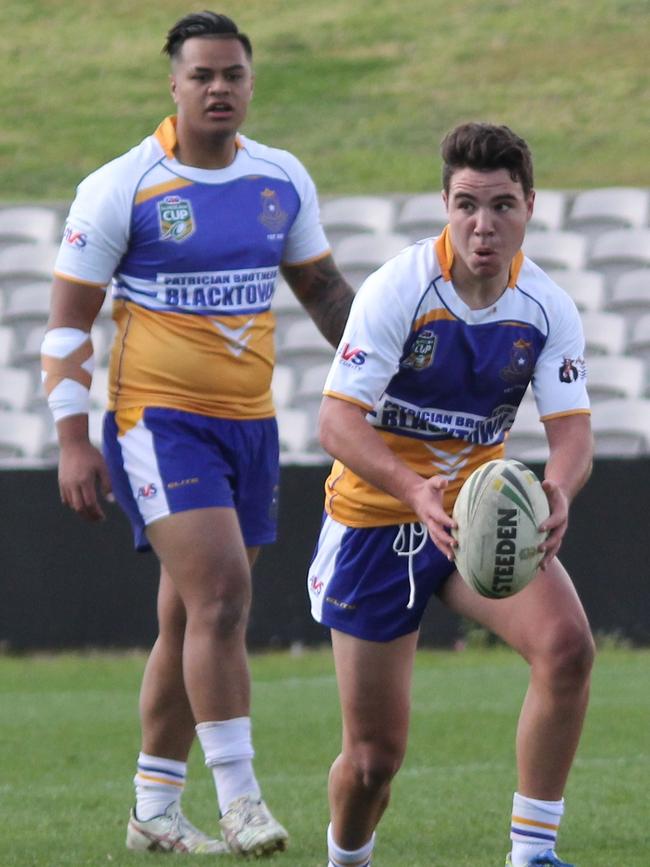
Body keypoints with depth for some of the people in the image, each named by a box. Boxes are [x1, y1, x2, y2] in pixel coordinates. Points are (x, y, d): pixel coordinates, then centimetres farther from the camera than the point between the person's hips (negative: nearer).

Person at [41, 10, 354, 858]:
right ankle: (240, 800, -17)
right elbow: (68, 320, -5)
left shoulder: (283, 180, 6)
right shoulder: (121, 189, -8)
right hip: (156, 418, -5)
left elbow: (322, 288, 20)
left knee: (191, 619, 10)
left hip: (250, 422, 5)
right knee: (219, 594, -19)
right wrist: (73, 442, -11)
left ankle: (155, 810, 19)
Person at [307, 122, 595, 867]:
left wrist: (558, 492, -37)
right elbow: (337, 422, -25)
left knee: (566, 644, -27)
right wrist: (417, 491, -43)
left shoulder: (547, 309, -9)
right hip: (378, 517, -3)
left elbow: (572, 429, -12)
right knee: (374, 756, 0)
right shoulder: (397, 291, -20)